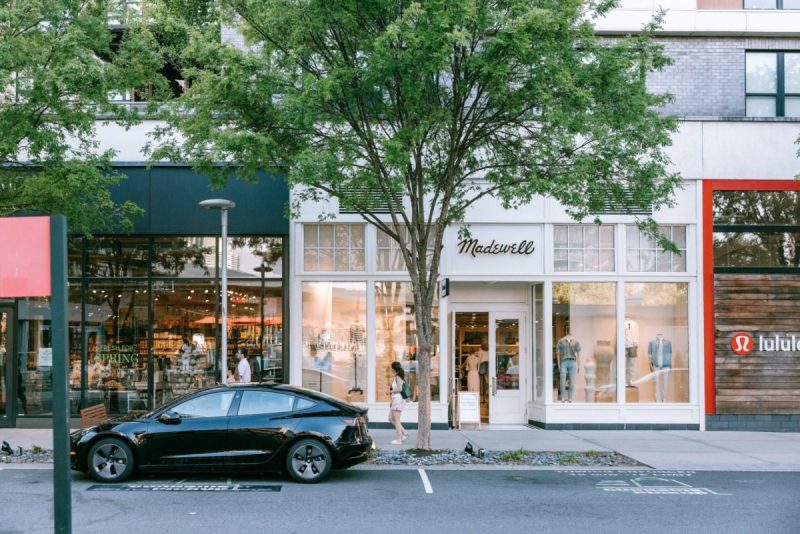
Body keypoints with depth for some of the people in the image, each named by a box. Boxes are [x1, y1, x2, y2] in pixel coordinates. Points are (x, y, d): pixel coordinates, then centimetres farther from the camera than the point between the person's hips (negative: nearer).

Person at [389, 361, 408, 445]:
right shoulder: (396, 377, 15)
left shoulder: (398, 377, -13)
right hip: (394, 400, 10)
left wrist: (391, 391, -11)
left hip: (398, 399, -10)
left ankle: (398, 439, 1)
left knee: (396, 420, -4)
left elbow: (400, 389, -23)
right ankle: (404, 433, 15)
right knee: (391, 419, 13)